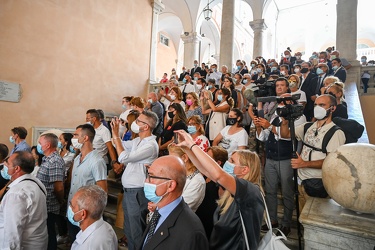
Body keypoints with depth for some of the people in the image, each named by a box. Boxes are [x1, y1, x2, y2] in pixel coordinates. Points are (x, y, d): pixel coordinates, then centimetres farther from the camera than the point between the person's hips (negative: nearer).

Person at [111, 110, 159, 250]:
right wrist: (115, 131, 4)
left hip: (137, 193, -9)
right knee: (128, 229, 24)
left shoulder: (150, 145, -23)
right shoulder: (138, 140, 4)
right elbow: (121, 145, 18)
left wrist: (115, 134, -21)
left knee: (136, 231, 9)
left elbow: (124, 157, -26)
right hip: (128, 190, 9)